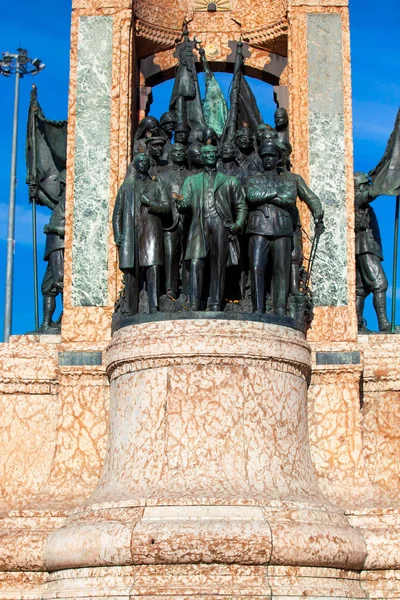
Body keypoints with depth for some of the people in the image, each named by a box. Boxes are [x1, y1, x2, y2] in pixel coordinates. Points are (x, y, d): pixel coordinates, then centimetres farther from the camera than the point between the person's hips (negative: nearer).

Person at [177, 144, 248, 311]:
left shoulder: (229, 181, 20)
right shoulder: (191, 180, 22)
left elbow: (241, 206, 17)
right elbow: (185, 204, 10)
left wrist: (238, 225, -1)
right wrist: (181, 204, -15)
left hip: (221, 224, 0)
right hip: (200, 224, 0)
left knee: (218, 265, -4)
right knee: (196, 263, -15)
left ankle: (216, 305, -3)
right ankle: (194, 305, -18)